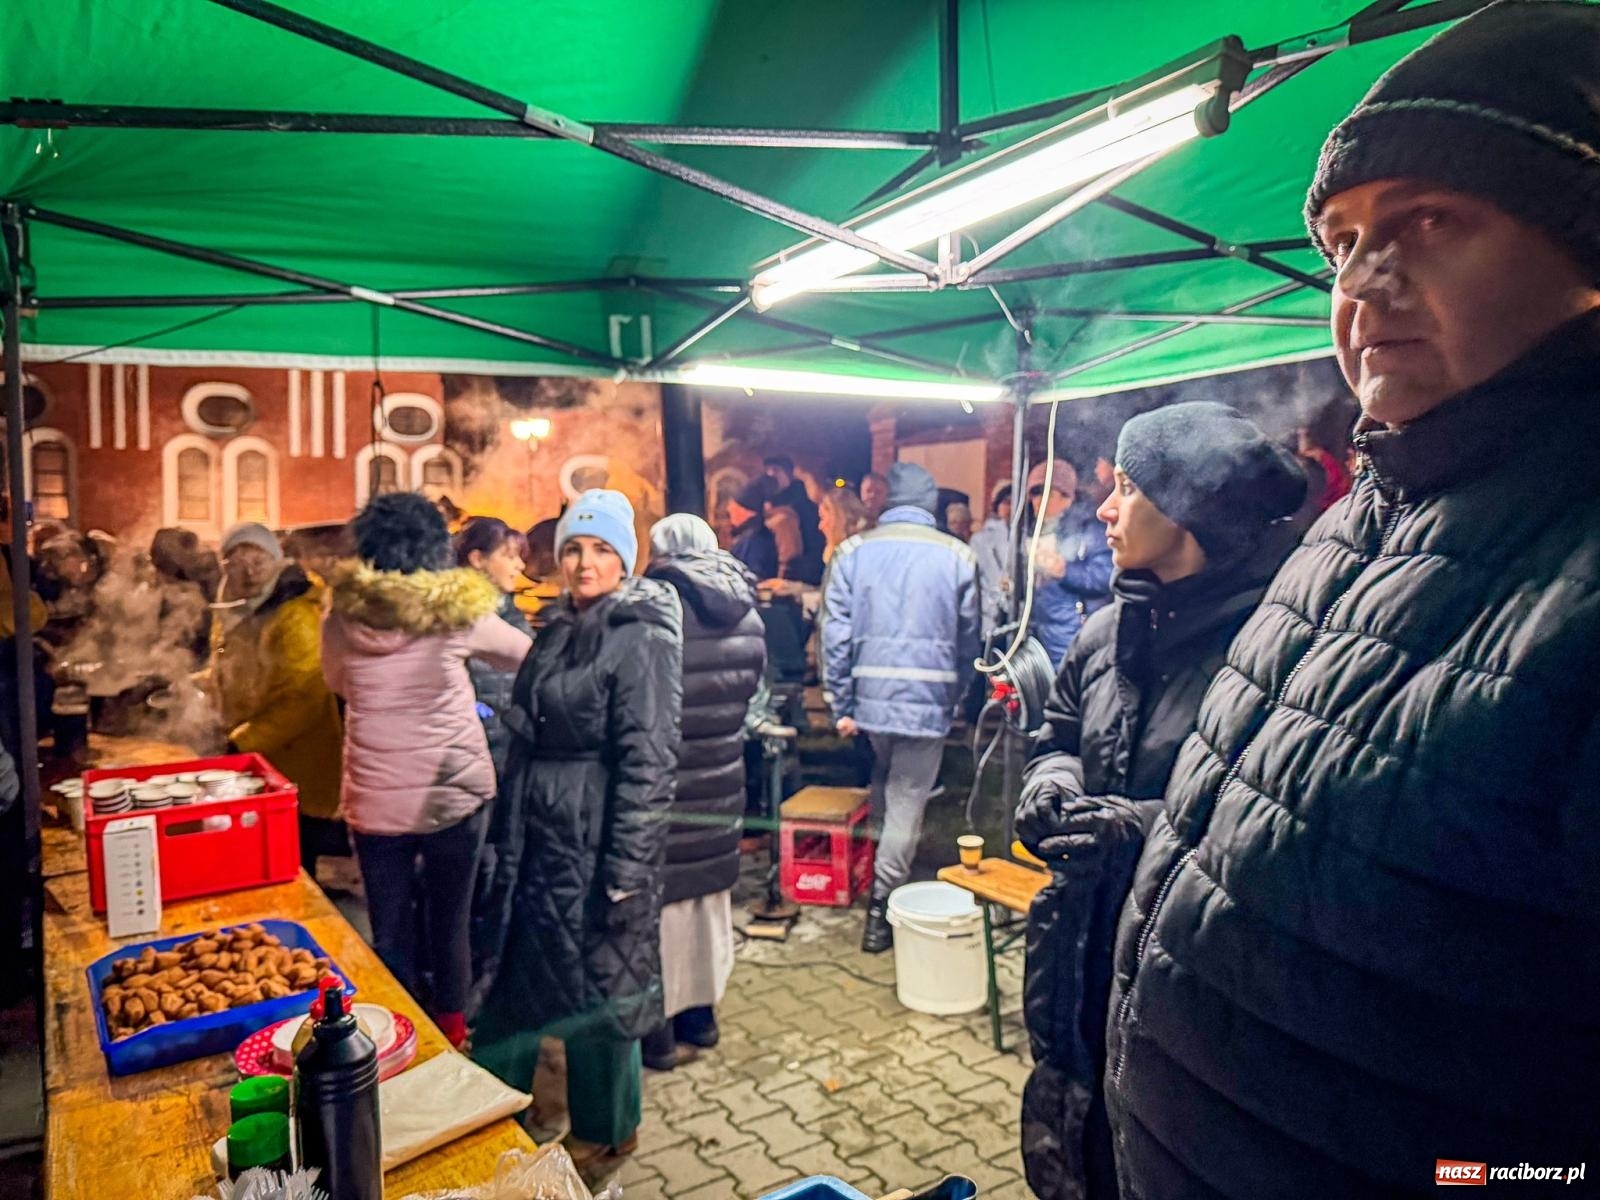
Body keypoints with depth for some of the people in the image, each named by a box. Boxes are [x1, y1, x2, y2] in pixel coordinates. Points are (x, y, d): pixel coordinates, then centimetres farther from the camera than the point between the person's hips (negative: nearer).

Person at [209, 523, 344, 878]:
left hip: (297, 770, -8)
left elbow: (302, 700, -22)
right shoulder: (229, 616, 8)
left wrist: (244, 741, -19)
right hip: (253, 762, 8)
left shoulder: (296, 616, -18)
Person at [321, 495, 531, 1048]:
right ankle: (450, 1039, 28)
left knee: (391, 935, 13)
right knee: (451, 925, 14)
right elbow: (526, 653, 8)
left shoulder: (341, 620, -4)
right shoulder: (457, 610, -8)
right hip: (455, 793, -1)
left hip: (376, 799, 1)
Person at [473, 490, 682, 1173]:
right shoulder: (559, 628, 8)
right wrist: (510, 830, 16)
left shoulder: (640, 638, -16)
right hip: (539, 833, 7)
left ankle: (606, 1131, 32)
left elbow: (647, 762, -19)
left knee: (596, 983, 9)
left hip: (597, 837, -7)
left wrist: (626, 872, -20)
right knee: (515, 968, 19)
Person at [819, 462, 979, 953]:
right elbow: (968, 640, 4)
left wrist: (840, 704, 0)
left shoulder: (852, 552, -1)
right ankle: (881, 908, 8)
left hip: (870, 695, 3)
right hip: (928, 699, -2)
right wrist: (955, 697, 18)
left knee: (883, 780, 26)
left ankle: (884, 874, 41)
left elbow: (835, 633, -5)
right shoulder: (957, 557, -3)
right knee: (907, 801, 5)